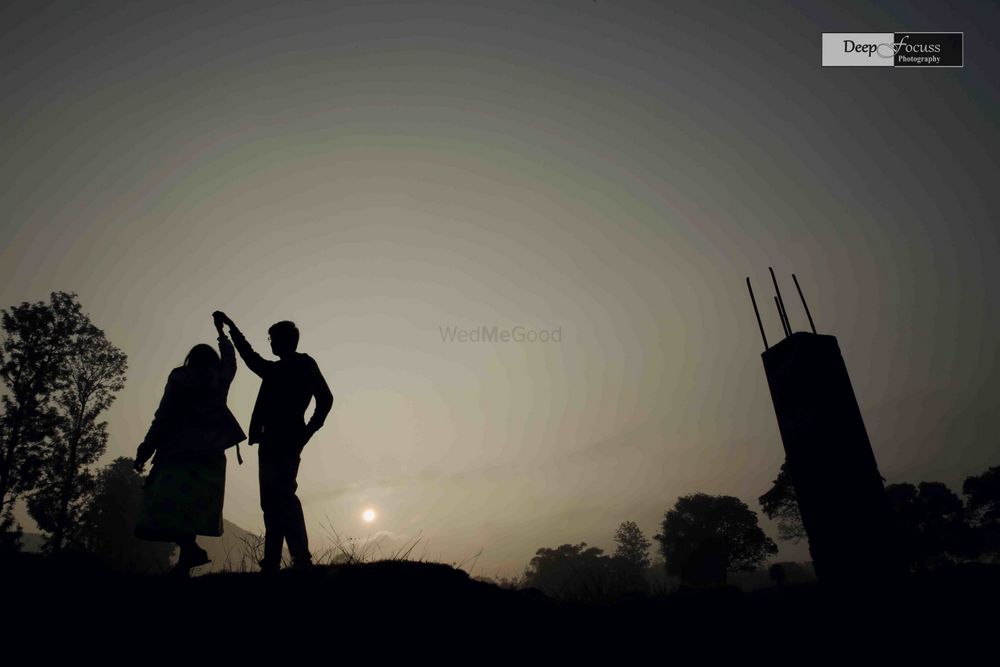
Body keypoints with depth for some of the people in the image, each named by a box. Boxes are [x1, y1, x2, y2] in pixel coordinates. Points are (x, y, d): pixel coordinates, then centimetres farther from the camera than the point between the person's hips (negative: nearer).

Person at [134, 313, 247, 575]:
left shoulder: (179, 377, 5)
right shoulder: (221, 379, 12)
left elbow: (163, 417, -1)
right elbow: (230, 360, 34)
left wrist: (145, 451, 1)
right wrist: (221, 331, 49)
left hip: (179, 449, -3)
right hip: (210, 452, 3)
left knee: (171, 502, -7)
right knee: (191, 505, 3)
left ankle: (190, 549, -23)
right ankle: (188, 550, -9)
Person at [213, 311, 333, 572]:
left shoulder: (305, 364, 4)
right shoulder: (274, 369, 24)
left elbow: (325, 398, -6)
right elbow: (251, 357, 40)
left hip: (287, 441, -8)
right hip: (271, 442, 8)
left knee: (282, 495, -18)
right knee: (272, 499, 2)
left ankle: (302, 559, -21)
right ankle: (271, 563, 1)